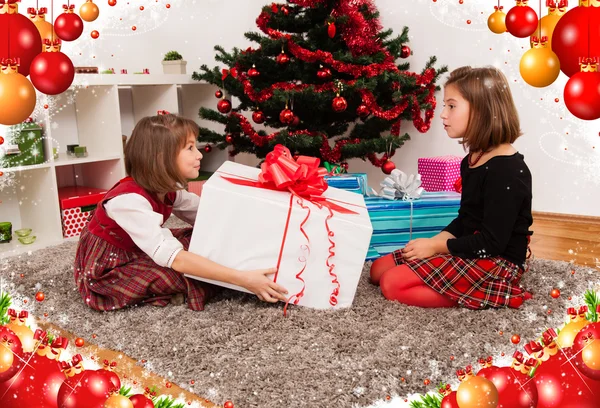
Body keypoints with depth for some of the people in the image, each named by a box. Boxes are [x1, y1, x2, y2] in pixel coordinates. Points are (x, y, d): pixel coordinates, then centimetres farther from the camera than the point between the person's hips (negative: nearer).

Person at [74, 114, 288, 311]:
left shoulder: (166, 188, -7)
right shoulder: (130, 200, -34)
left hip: (137, 253, 8)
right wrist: (242, 278, -45)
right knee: (188, 268, -23)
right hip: (106, 269, -8)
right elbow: (174, 259, -41)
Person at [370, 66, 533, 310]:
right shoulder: (472, 160, 9)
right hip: (468, 252, 10)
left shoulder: (508, 170, -21)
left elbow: (492, 242, -23)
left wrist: (436, 246, -15)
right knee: (379, 270, 6)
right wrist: (435, 241, -1)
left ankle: (494, 294, -9)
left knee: (394, 284, -19)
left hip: (495, 264, -10)